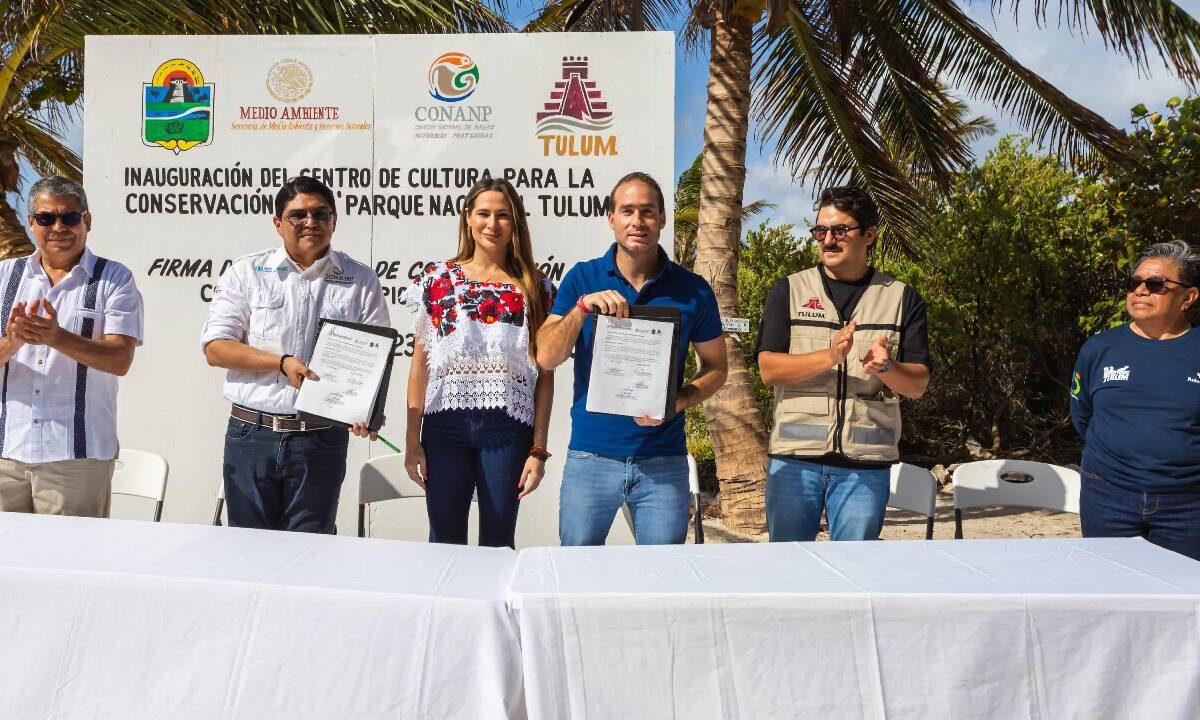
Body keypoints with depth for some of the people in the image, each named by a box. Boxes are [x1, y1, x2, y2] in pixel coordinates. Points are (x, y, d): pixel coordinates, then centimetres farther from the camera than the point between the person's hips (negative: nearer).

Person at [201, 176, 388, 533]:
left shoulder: (361, 281, 4)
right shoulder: (246, 272, 4)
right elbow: (215, 348, -2)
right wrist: (283, 363, -15)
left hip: (321, 440, 0)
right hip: (251, 434, 1)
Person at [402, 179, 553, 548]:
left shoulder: (535, 288, 4)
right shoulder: (437, 279, 6)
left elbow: (545, 375, 3)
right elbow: (420, 363, 5)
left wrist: (538, 449, -2)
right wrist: (412, 439, 1)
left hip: (508, 428, 0)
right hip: (445, 424, 1)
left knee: (498, 541, 8)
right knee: (444, 540, 7)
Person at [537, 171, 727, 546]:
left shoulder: (692, 290, 2)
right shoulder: (582, 279, 2)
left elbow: (715, 367, 9)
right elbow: (546, 358, -4)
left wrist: (677, 402, -9)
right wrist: (584, 306, -18)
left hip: (663, 460, 0)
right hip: (590, 456, 0)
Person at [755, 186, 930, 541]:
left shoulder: (902, 298, 8)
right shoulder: (789, 291, 6)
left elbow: (918, 384, 4)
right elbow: (769, 369, -4)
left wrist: (885, 368, -19)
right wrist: (829, 356, -21)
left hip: (866, 462, 1)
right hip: (794, 458, 0)